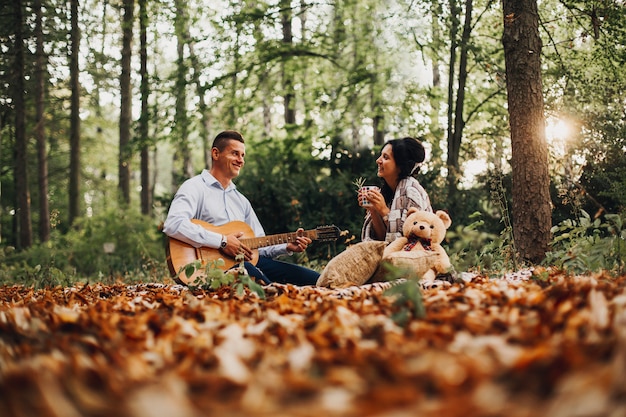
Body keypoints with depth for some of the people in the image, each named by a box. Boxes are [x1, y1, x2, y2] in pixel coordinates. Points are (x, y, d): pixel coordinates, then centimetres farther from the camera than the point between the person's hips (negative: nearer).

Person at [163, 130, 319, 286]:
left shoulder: (241, 200, 25)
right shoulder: (195, 188, -1)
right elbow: (173, 225, -20)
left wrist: (287, 247, 7)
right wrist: (222, 241, -19)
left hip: (247, 261, 7)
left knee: (314, 280, -9)